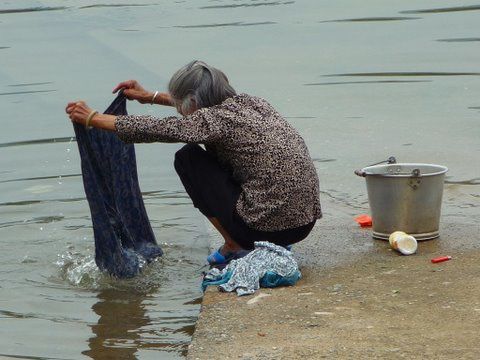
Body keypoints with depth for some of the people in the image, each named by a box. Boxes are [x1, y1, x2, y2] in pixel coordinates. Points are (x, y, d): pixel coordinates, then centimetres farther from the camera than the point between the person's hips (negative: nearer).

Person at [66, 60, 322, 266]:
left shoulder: (218, 121, -12)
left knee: (187, 158, 5)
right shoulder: (248, 102, 10)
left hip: (271, 225, -8)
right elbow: (207, 103, 30)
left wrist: (92, 118, 2)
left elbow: (155, 129, -8)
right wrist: (150, 97, 34)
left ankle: (235, 246, 6)